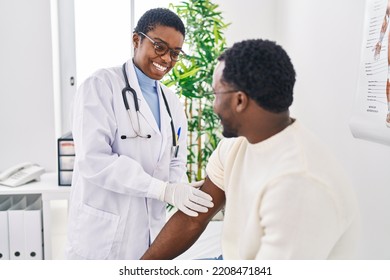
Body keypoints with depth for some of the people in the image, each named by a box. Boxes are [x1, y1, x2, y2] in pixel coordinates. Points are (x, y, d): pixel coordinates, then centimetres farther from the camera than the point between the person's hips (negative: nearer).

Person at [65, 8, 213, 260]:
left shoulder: (172, 103, 8)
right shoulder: (101, 85, -10)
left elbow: (176, 163, 10)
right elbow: (93, 159, -21)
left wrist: (183, 191, -13)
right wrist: (164, 190, -26)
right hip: (103, 235, -5)